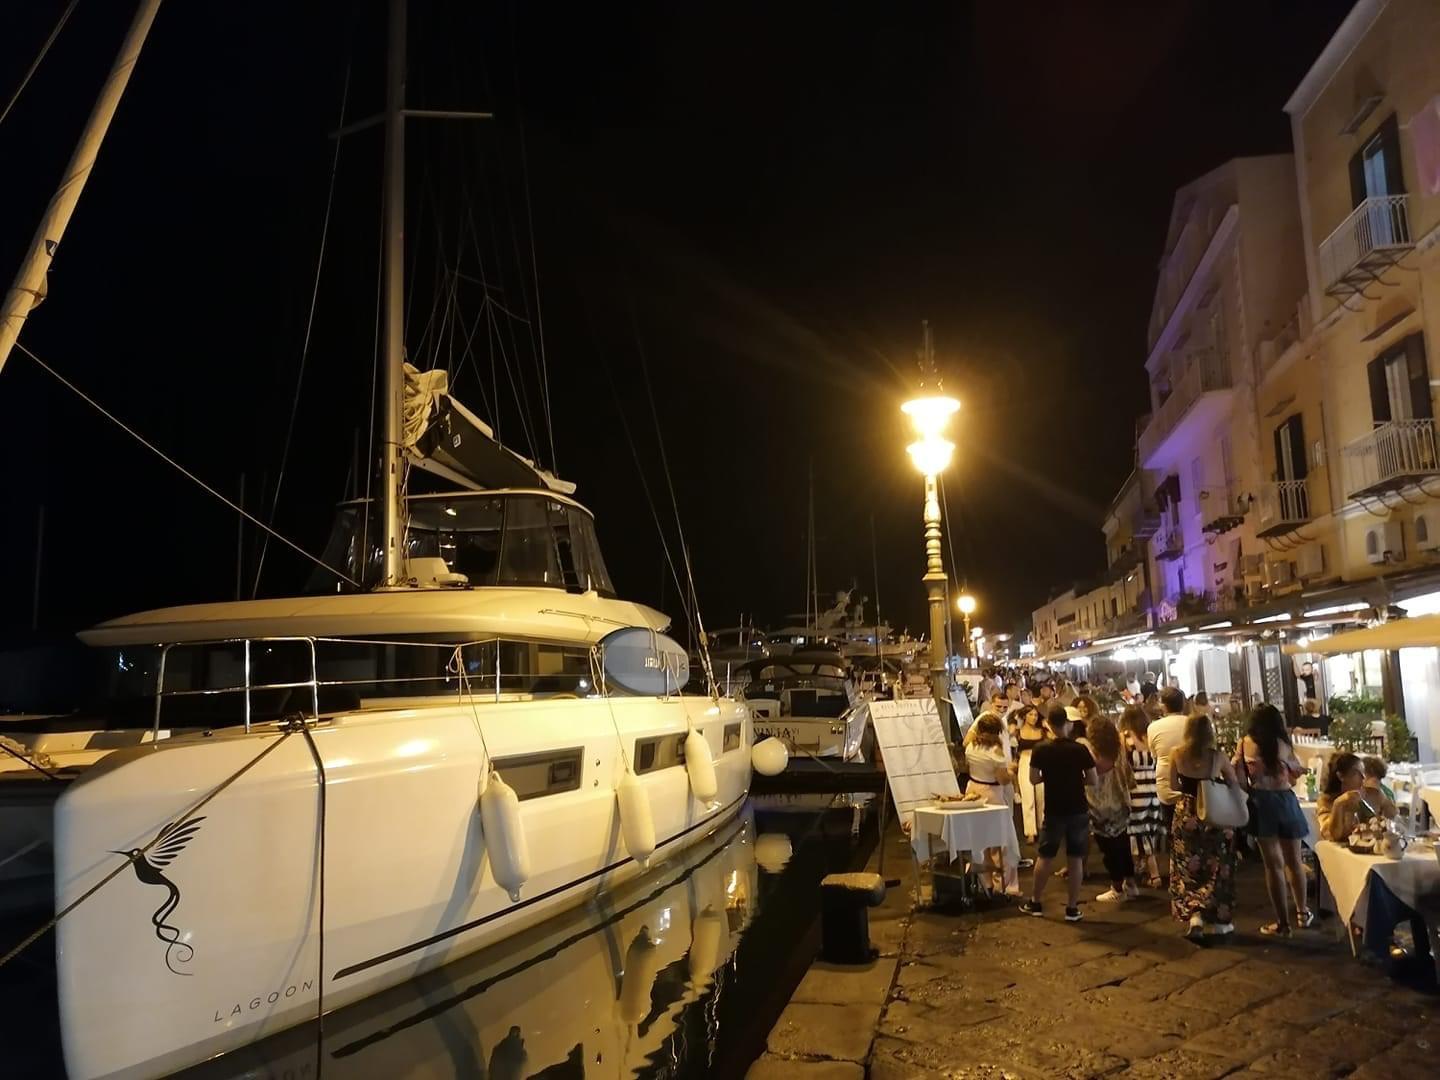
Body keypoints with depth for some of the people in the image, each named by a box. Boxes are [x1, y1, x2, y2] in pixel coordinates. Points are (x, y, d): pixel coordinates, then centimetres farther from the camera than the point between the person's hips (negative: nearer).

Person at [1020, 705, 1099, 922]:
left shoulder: (1040, 750, -9)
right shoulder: (1080, 749, -10)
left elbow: (1034, 779, -4)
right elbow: (1094, 781, -6)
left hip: (1054, 811, 1)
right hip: (1078, 810, 0)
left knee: (1045, 857, 13)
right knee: (1075, 859, 6)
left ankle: (1035, 903, 22)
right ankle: (1072, 908, 10)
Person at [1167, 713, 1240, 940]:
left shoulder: (1176, 754, -8)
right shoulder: (1217, 757, -9)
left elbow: (1172, 786, -1)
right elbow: (1234, 785, 3)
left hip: (1187, 816, 0)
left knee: (1189, 869, 9)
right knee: (1216, 869, 13)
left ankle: (1194, 915, -5)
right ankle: (1218, 920, 21)